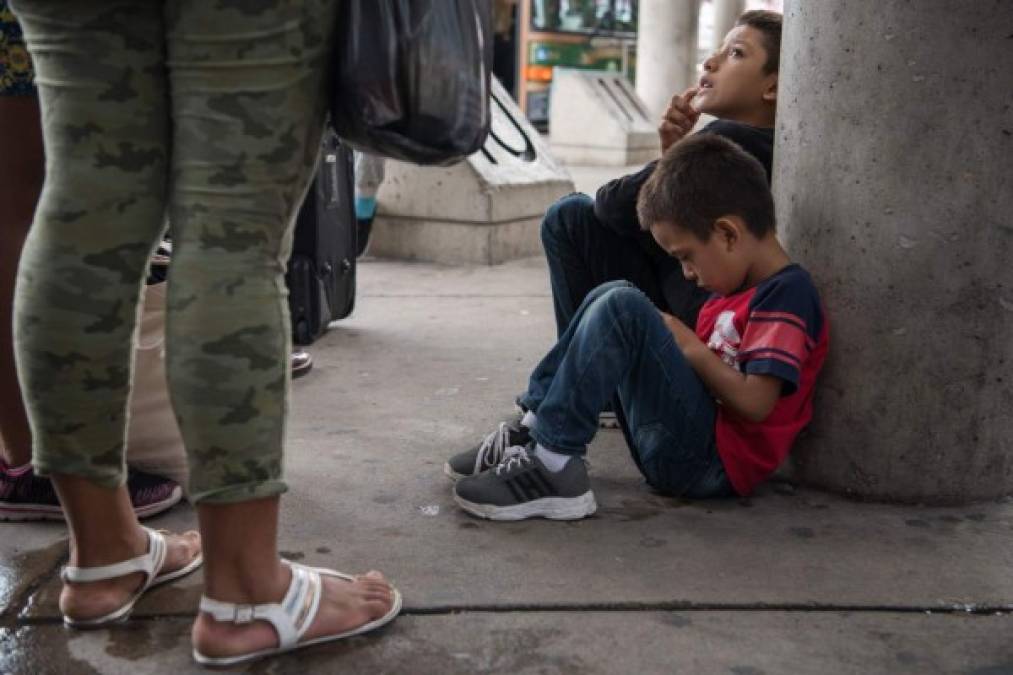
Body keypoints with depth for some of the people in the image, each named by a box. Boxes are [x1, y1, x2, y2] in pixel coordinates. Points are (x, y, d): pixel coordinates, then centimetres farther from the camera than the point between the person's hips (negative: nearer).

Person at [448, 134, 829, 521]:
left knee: (622, 309, -22)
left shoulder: (787, 294, -11)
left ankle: (554, 466, -23)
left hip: (713, 465, -10)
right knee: (613, 297, 10)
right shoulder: (739, 290, 19)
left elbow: (755, 403, -21)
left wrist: (691, 347, -9)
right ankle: (533, 426, 0)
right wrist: (665, 338, 4)